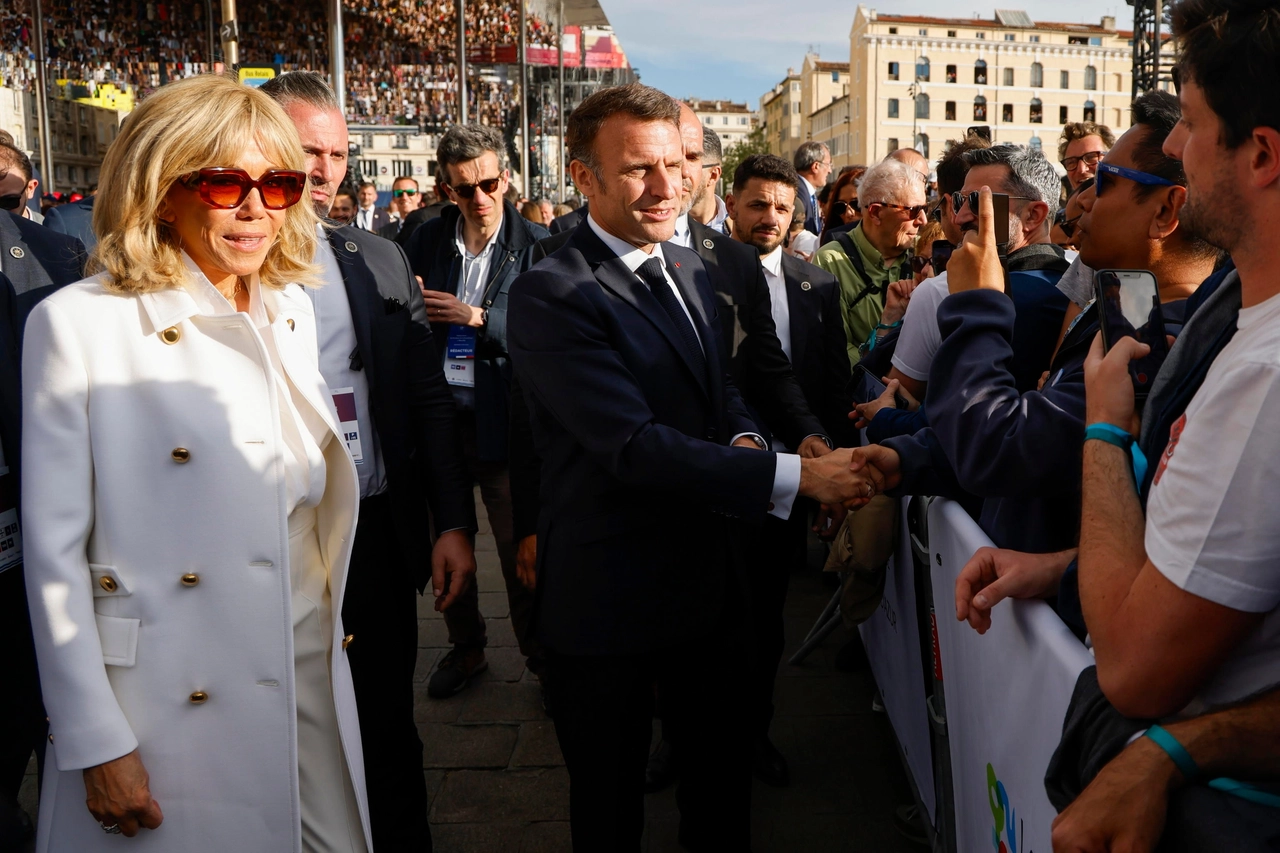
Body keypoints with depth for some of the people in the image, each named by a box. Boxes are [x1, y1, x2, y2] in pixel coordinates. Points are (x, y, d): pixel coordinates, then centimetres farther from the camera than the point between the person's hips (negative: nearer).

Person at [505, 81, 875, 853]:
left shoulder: (691, 271, 7)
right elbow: (634, 445, -28)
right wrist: (794, 476, -29)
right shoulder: (551, 295, -20)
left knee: (726, 761, 24)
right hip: (608, 595, -7)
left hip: (702, 576, 7)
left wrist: (743, 436, -8)